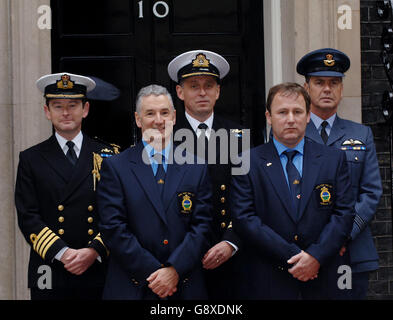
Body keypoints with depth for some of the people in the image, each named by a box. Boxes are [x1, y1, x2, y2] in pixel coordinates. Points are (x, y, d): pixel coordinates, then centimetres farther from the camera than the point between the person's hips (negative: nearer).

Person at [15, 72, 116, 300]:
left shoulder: (107, 157, 8)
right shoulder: (31, 159, 7)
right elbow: (28, 217, -2)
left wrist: (94, 251, -12)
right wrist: (63, 253, -13)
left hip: (97, 274, 1)